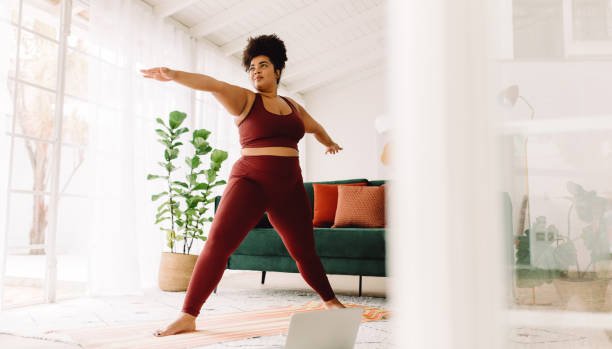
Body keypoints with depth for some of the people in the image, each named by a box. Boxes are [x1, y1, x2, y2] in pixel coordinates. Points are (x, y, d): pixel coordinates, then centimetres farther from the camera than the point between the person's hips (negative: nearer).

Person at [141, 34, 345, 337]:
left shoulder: (293, 107, 16)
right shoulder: (245, 99, 2)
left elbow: (315, 127, 37)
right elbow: (213, 85, -17)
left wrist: (329, 143, 54)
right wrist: (174, 75, -32)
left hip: (289, 188, 4)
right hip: (250, 182, -4)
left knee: (305, 252, 11)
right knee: (218, 243, -19)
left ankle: (331, 302, 32)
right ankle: (188, 317, -14)